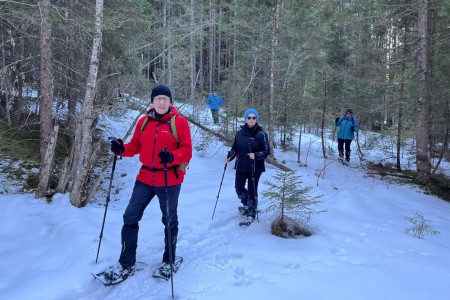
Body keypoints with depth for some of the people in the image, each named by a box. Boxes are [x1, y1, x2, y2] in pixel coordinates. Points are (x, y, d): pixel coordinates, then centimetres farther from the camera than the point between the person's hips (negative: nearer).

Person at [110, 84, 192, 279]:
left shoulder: (179, 122, -6)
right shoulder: (144, 121, 6)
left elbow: (187, 151, -10)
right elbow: (136, 146, 10)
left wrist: (171, 157, -29)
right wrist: (122, 149, -10)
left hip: (170, 180, -3)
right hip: (145, 177, 4)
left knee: (169, 221, 13)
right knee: (130, 217, 2)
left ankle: (168, 261, 33)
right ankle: (127, 264, 18)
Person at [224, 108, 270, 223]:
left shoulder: (261, 134, -10)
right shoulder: (240, 133, 1)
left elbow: (267, 151, -8)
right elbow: (235, 148, 9)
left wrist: (256, 155, -24)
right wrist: (229, 157, -6)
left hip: (255, 168, -4)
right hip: (241, 166, 4)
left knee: (252, 190, 2)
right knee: (239, 187, 13)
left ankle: (251, 213, 22)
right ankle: (247, 205, 42)